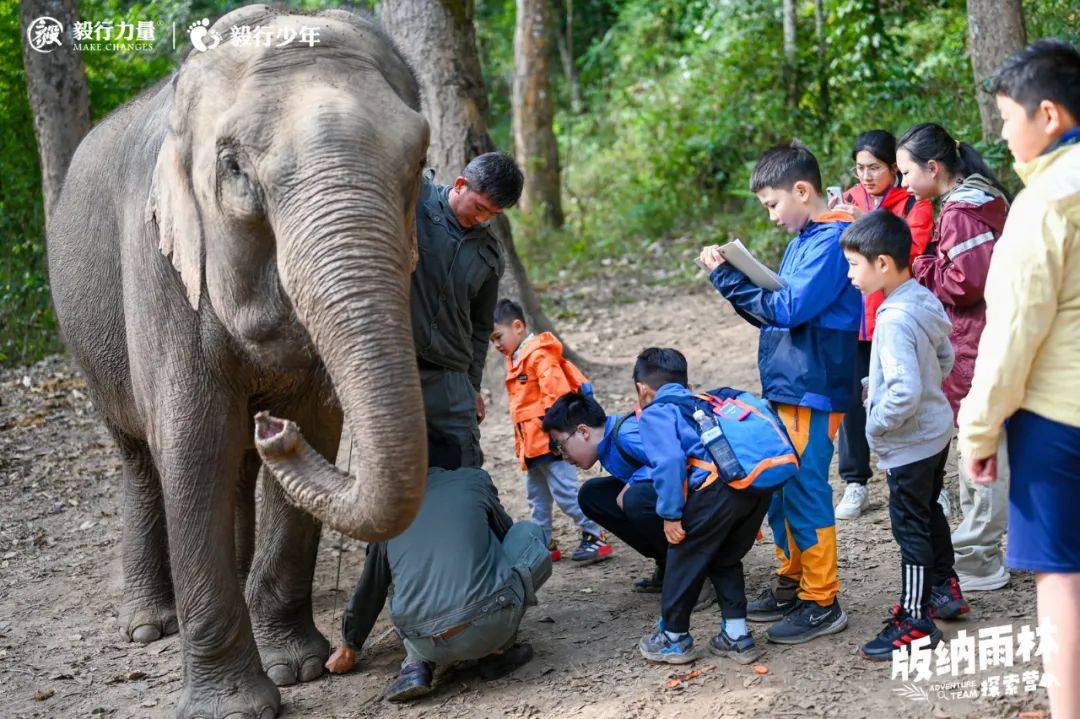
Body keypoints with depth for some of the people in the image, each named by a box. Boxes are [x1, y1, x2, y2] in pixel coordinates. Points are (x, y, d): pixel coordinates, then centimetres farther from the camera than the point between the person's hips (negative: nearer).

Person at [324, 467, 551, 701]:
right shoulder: (474, 479, 15)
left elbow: (368, 591, 29)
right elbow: (504, 530, 34)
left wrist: (348, 649, 45)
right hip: (491, 627, -3)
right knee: (529, 533, 21)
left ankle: (417, 664, 10)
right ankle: (496, 652, 12)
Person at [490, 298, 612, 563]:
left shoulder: (539, 355, -14)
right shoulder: (516, 359, 18)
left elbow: (556, 389, -23)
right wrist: (520, 441, 22)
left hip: (550, 439, -11)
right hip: (532, 442, 11)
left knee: (565, 492, -10)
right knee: (537, 495, 15)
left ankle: (595, 536, -4)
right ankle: (544, 544, 22)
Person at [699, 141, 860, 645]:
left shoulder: (831, 240, -13)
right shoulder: (805, 240, 17)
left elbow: (790, 308, -20)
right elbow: (776, 313, 19)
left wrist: (730, 280, -13)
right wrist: (731, 275, 8)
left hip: (812, 390, -10)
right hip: (786, 386, 10)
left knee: (805, 490, -6)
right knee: (779, 488, 15)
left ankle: (821, 603, 1)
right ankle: (792, 585, 27)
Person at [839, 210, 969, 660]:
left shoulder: (895, 320, -28)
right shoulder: (925, 301, 1)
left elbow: (905, 393, -35)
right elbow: (945, 358, 15)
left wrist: (876, 423, -18)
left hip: (908, 445, -10)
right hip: (937, 432, 10)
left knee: (911, 529, 1)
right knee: (930, 513, 25)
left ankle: (915, 622, 10)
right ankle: (945, 589, 41)